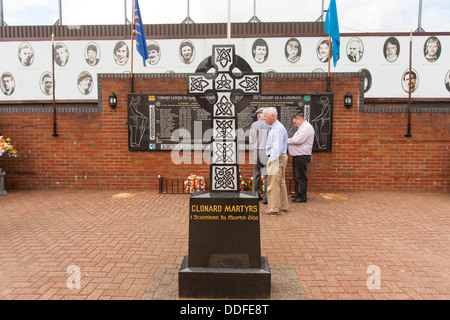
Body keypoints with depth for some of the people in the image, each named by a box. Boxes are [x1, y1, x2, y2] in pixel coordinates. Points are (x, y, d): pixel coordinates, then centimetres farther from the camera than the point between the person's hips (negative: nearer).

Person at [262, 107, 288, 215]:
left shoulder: (278, 128, -15)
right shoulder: (273, 128, 17)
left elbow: (277, 146, -20)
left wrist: (272, 160, -20)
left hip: (276, 158, -11)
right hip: (279, 158, 11)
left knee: (273, 184, -6)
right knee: (281, 183, 15)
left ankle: (273, 208, -1)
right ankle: (283, 206, 24)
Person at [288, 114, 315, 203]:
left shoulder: (307, 127, -14)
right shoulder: (302, 127, 21)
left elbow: (298, 140, -22)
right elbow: (295, 140, 24)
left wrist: (287, 140, -9)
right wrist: (288, 141, 7)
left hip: (302, 156, -11)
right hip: (297, 156, 11)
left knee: (301, 177, -6)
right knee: (296, 176, 17)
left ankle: (302, 197, 1)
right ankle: (298, 193, 28)